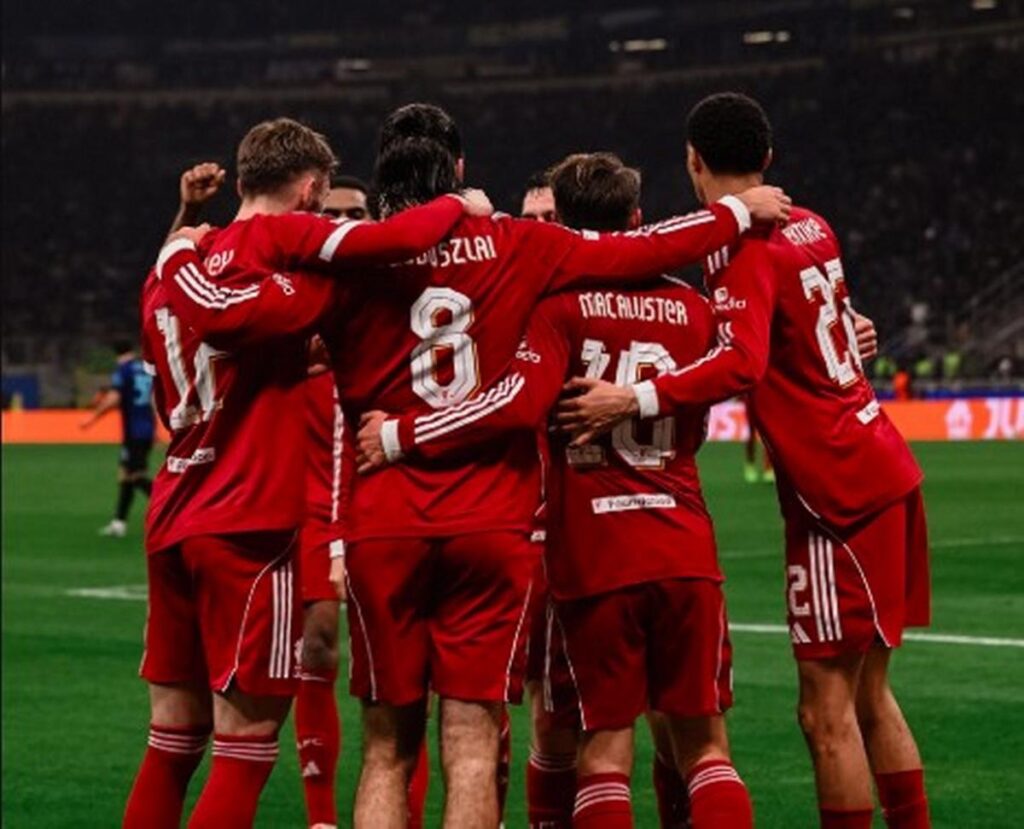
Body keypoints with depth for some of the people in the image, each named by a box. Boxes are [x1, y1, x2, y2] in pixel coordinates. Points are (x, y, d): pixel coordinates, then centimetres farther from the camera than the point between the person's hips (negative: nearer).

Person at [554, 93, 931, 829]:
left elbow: (741, 364, -27)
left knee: (827, 706, -6)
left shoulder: (743, 248, -13)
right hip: (882, 472, 9)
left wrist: (636, 400, -29)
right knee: (869, 696, 15)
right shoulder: (811, 229, 11)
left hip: (840, 493, -9)